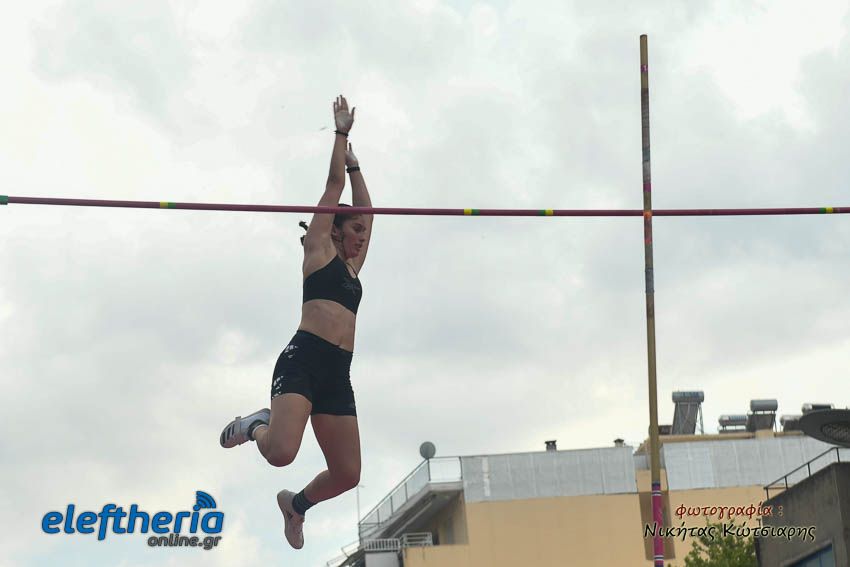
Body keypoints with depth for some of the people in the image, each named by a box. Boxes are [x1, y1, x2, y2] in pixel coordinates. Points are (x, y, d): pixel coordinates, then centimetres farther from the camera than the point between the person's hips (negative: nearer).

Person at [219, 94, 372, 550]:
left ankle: (296, 503, 29)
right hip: (305, 359, -7)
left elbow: (364, 208, 33)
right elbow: (334, 184, 11)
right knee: (281, 452, -27)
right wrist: (341, 131, 18)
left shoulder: (353, 266, 26)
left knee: (348, 474, -2)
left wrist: (354, 161, 42)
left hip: (337, 374, 7)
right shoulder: (320, 250, 9)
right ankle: (254, 426, 9)